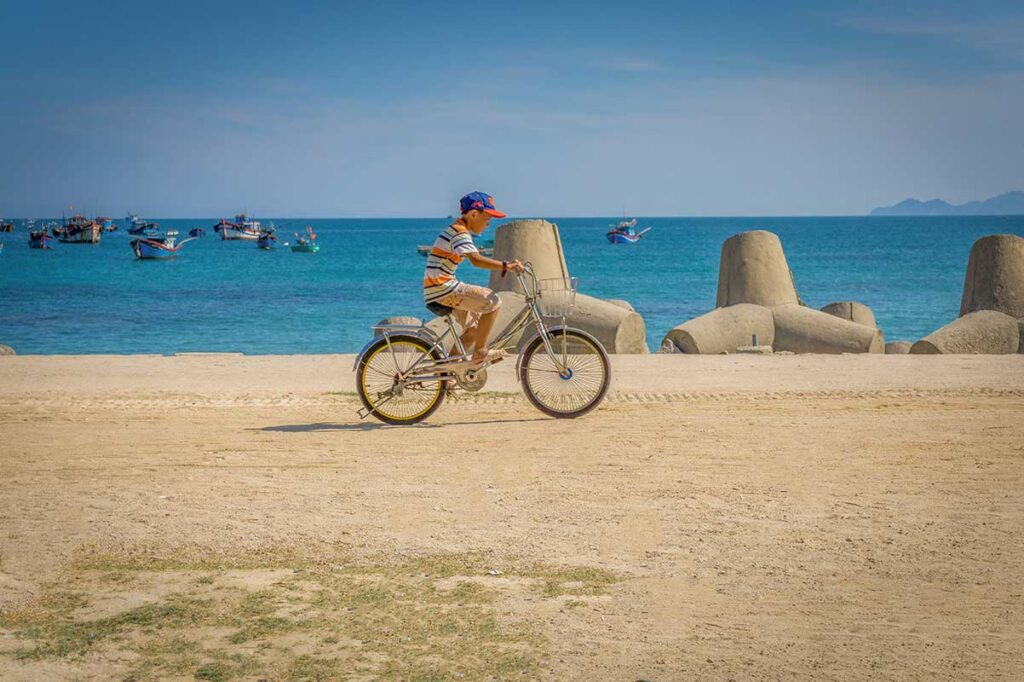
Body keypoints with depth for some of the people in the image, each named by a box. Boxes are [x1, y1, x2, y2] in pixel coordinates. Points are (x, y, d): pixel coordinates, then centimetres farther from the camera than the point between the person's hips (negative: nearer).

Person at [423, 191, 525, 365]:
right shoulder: (460, 233, -15)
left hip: (439, 289, 11)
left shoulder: (456, 230, 19)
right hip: (441, 288, -11)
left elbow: (477, 257, 22)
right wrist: (506, 266, -34)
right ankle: (480, 352, -10)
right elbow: (476, 260, -32)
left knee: (474, 328, 17)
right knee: (492, 301, -15)